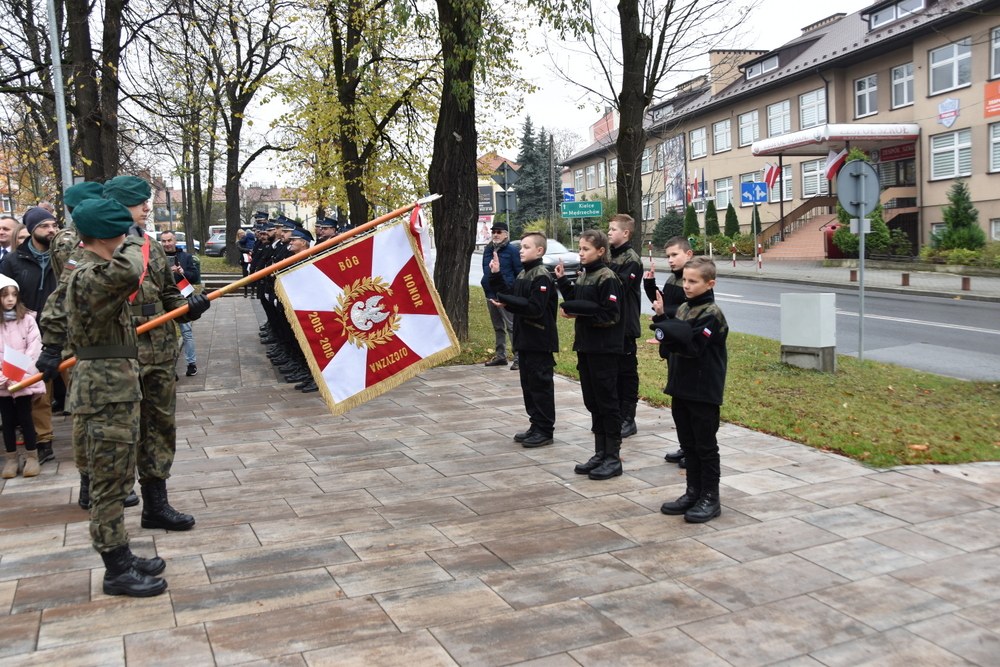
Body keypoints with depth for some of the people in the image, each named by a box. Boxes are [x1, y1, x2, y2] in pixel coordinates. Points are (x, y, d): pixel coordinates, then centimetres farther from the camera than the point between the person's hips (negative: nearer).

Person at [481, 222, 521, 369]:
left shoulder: (512, 251, -6)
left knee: (512, 326, -9)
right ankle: (500, 356, 25)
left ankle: (518, 357, -8)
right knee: (498, 327, 15)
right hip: (490, 295, 7)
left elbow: (520, 273, -7)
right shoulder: (488, 250, 13)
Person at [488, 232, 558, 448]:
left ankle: (545, 430, 7)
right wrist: (496, 275, 7)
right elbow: (507, 296, 14)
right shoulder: (522, 274, 14)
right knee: (528, 383, 14)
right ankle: (536, 426, 24)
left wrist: (506, 303, -25)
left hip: (540, 341, -9)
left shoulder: (542, 276, -15)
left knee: (540, 384, -2)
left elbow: (535, 308, -23)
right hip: (525, 339, 9)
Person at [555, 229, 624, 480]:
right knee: (592, 402, 13)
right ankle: (600, 454, 23)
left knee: (607, 402, -1)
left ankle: (614, 458, 9)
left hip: (604, 349, -9)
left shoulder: (607, 278, -14)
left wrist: (578, 313, -20)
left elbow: (610, 315, -19)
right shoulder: (583, 275, 13)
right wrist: (563, 280, 8)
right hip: (586, 345, 9)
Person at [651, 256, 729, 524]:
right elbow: (670, 340, 8)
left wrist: (667, 331, -19)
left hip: (704, 391, -8)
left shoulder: (711, 314, -13)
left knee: (706, 446, 2)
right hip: (681, 388, 8)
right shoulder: (683, 309, 11)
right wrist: (662, 320, -8)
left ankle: (710, 499, 13)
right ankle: (693, 492, 26)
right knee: (688, 444, 15)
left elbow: (693, 345, -23)